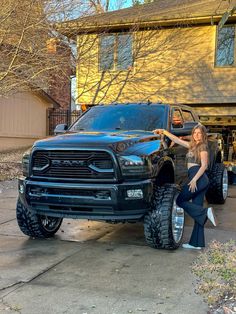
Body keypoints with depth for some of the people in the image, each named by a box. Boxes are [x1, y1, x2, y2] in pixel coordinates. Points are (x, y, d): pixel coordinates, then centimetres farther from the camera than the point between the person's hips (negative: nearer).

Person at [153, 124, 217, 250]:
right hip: (202, 181, 9)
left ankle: (206, 212, -11)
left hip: (198, 178, -9)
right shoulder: (192, 145, 22)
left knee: (180, 200, -2)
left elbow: (204, 165, -12)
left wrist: (194, 179, -21)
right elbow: (177, 140, 25)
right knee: (197, 209, 5)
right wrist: (163, 131, 21)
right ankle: (197, 243, 5)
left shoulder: (202, 146, -1)